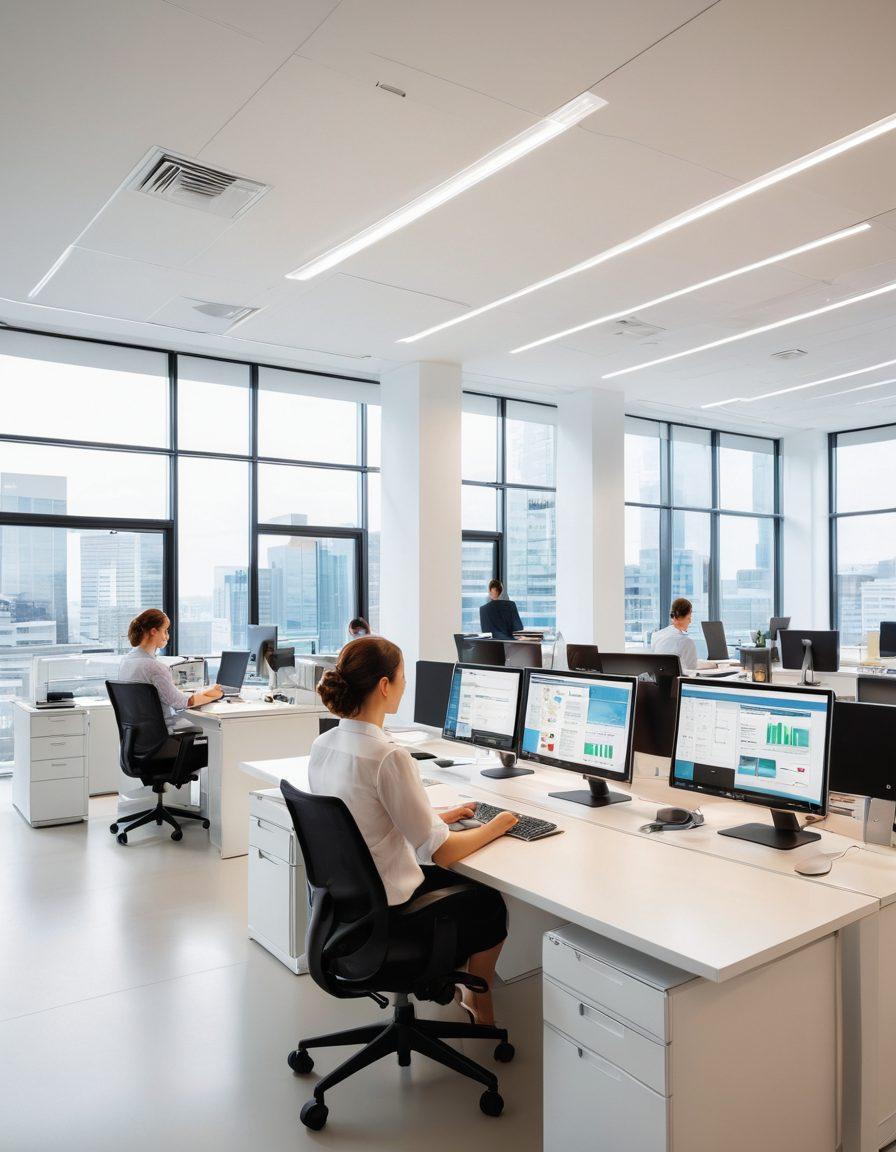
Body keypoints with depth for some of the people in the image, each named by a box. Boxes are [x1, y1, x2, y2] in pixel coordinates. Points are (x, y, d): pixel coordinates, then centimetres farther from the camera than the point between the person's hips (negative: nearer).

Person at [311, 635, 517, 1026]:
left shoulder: (323, 745, -3)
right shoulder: (388, 757, -29)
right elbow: (439, 851, -22)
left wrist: (439, 816, 12)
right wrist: (494, 828, -5)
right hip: (383, 916, -7)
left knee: (457, 880, 28)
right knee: (490, 903, 19)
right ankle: (480, 1007, 39)